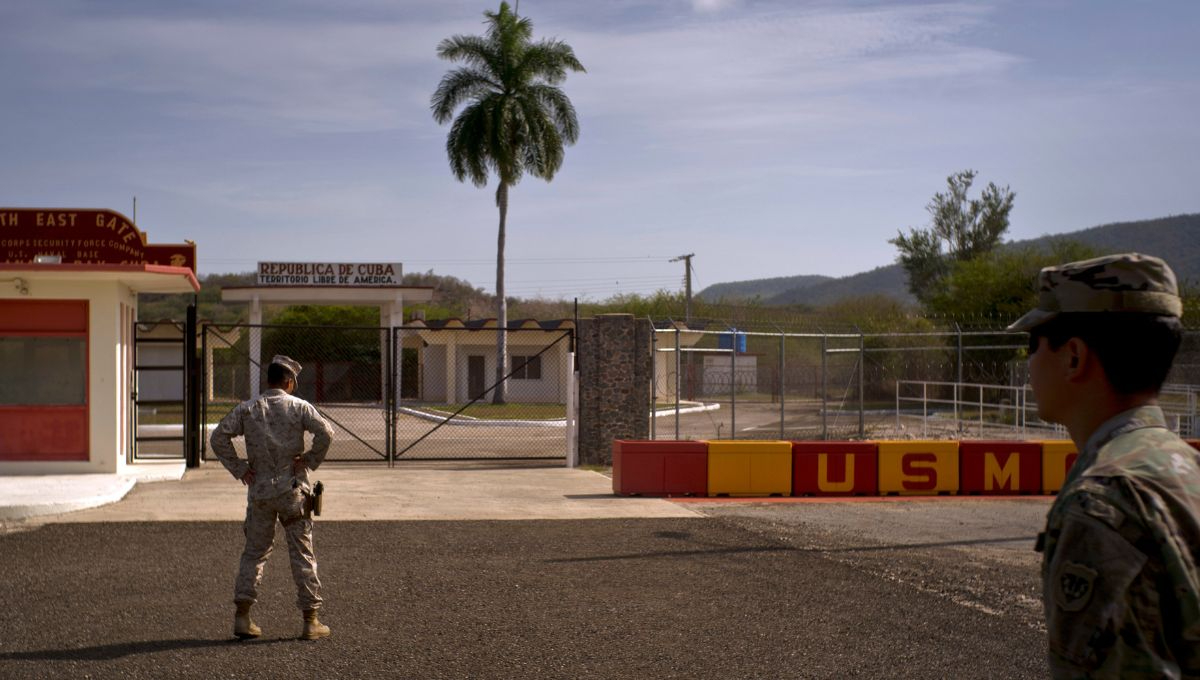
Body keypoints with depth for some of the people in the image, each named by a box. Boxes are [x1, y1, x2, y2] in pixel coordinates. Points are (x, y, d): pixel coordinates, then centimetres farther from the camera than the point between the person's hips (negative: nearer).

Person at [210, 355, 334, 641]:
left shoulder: (247, 408, 4)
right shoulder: (299, 406, -4)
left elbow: (219, 437, -4)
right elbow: (325, 432, -17)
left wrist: (239, 469, 1)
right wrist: (309, 461, -6)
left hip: (259, 491, 2)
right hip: (292, 489, -2)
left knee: (254, 552, 12)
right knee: (302, 554, 5)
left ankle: (242, 616, 7)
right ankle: (311, 620, 7)